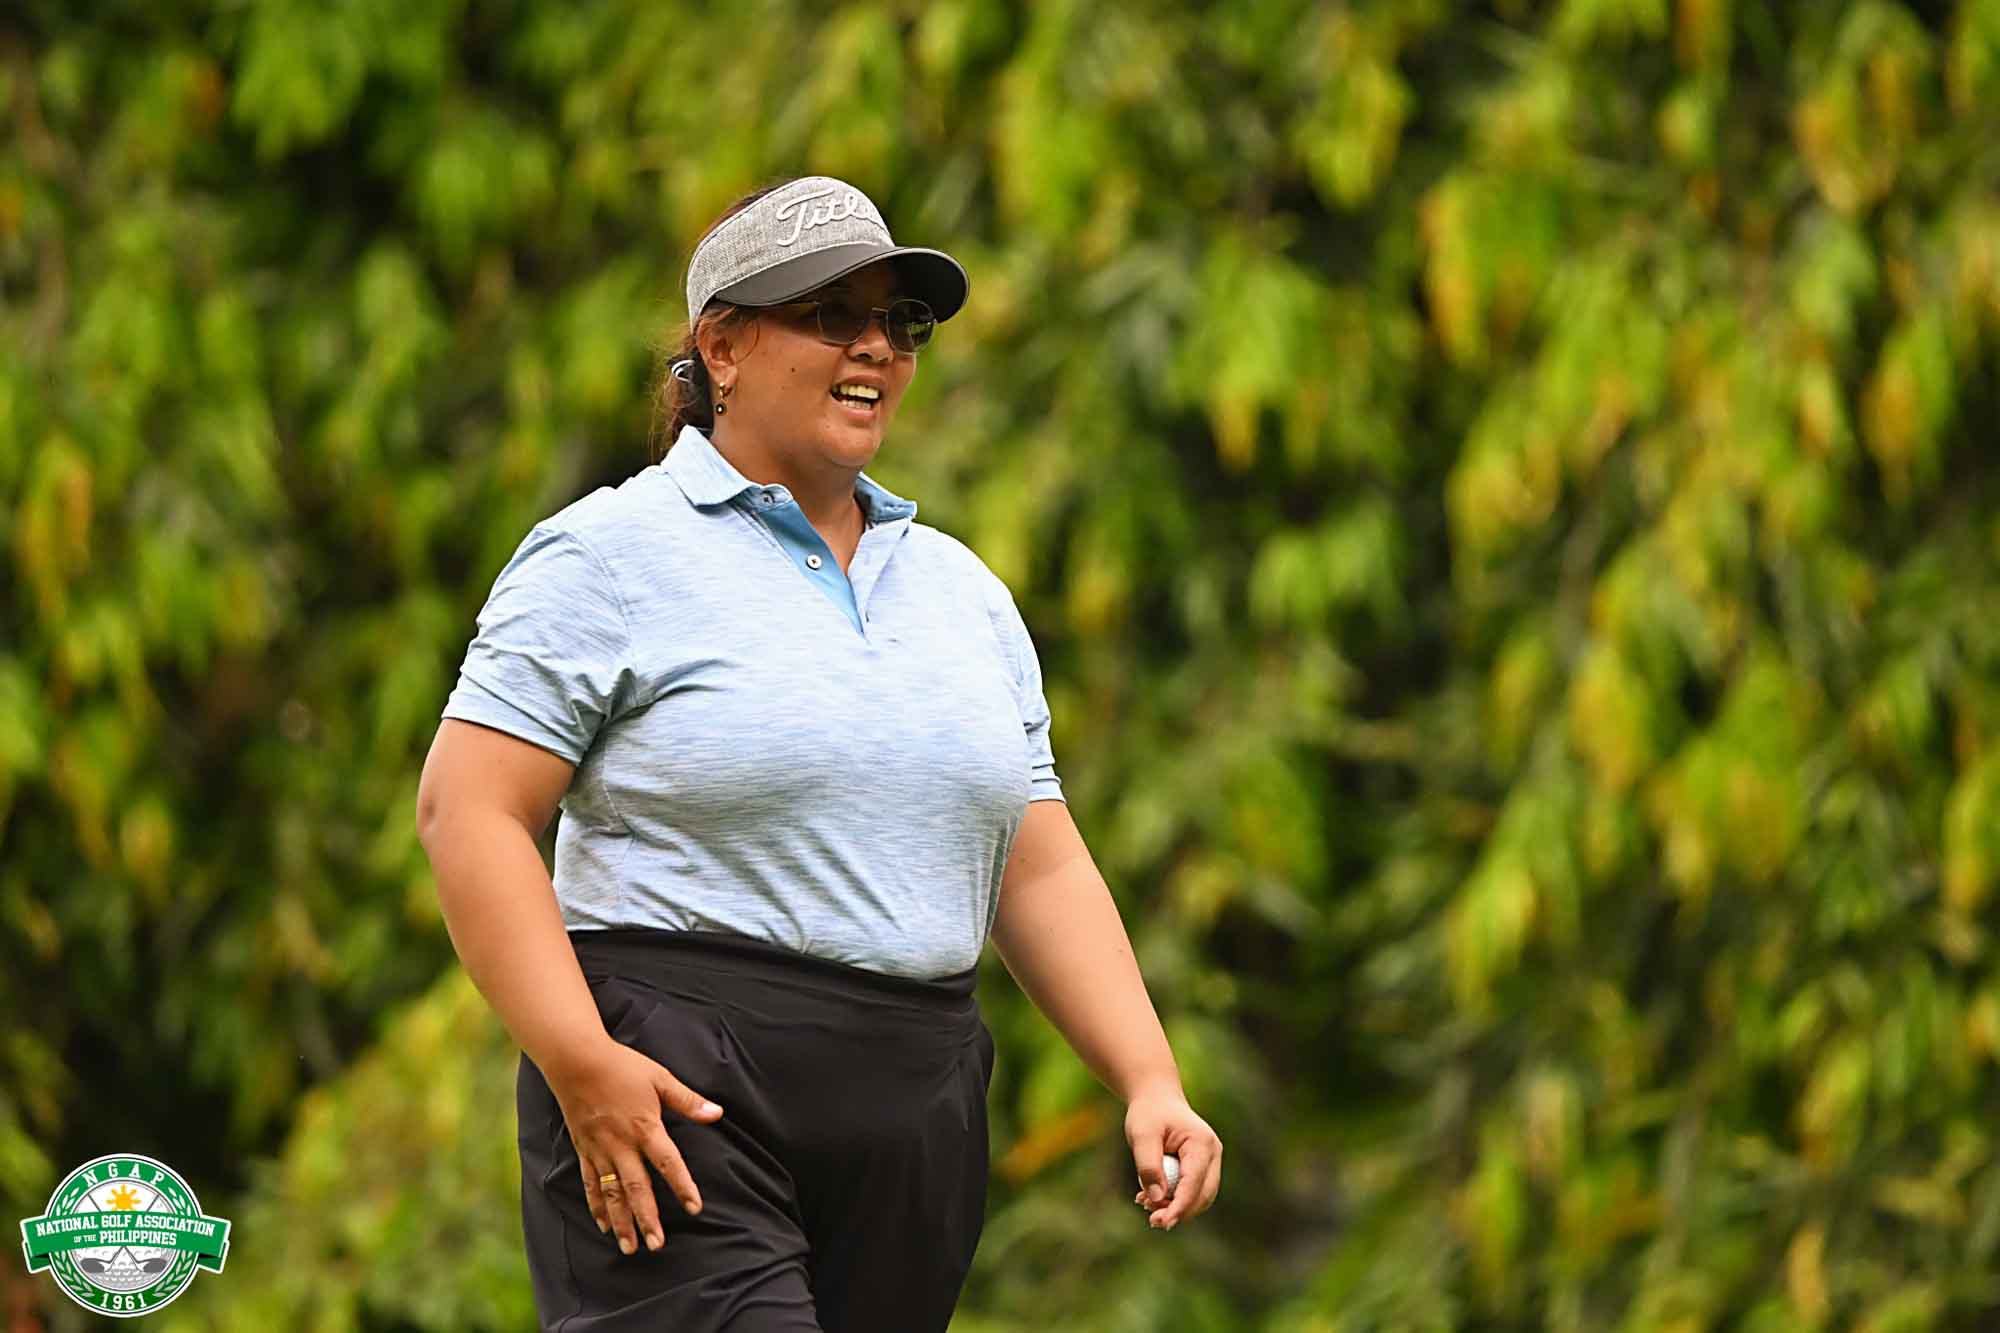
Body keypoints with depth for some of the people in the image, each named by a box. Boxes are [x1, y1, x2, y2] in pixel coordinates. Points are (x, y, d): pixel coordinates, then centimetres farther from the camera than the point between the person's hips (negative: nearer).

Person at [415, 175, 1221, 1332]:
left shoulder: (961, 587, 19)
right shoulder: (615, 555, -1)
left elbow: (1041, 868, 19)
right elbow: (469, 812, -8)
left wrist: (1151, 1082, 5)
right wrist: (578, 1064, -19)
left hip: (912, 1116, 6)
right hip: (675, 1100, -6)